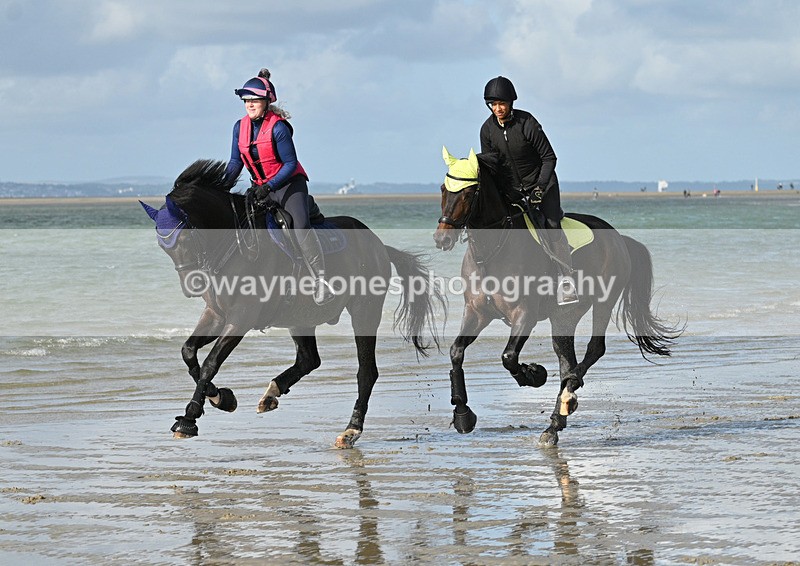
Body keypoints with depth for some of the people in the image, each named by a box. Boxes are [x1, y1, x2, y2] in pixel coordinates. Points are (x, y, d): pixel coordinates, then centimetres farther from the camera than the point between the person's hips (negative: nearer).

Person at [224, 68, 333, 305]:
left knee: (300, 225, -27)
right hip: (260, 188, 7)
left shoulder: (278, 128, -17)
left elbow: (290, 164, -16)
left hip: (290, 184, -7)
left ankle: (320, 281, -33)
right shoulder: (240, 127, 2)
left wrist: (269, 187, -26)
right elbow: (236, 162, 7)